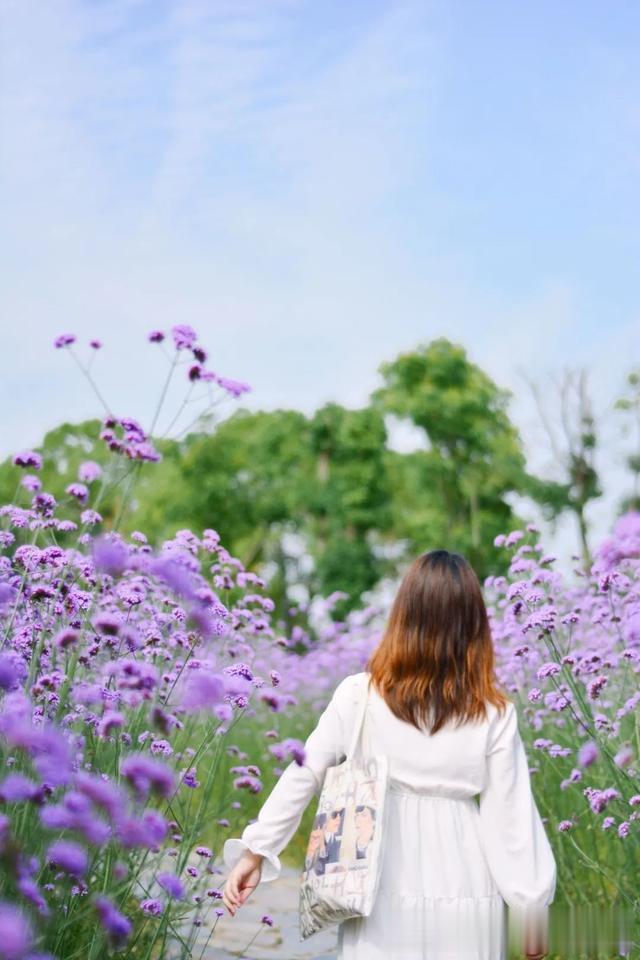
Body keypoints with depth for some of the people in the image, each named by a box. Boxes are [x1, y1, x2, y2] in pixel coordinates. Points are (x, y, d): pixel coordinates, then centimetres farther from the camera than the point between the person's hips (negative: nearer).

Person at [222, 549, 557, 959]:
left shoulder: (359, 697, -8)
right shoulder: (496, 715, -8)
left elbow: (301, 778, -5)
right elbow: (513, 820, -5)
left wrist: (255, 851, 4)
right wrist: (534, 917, 3)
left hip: (384, 905, 0)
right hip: (468, 906, 0)